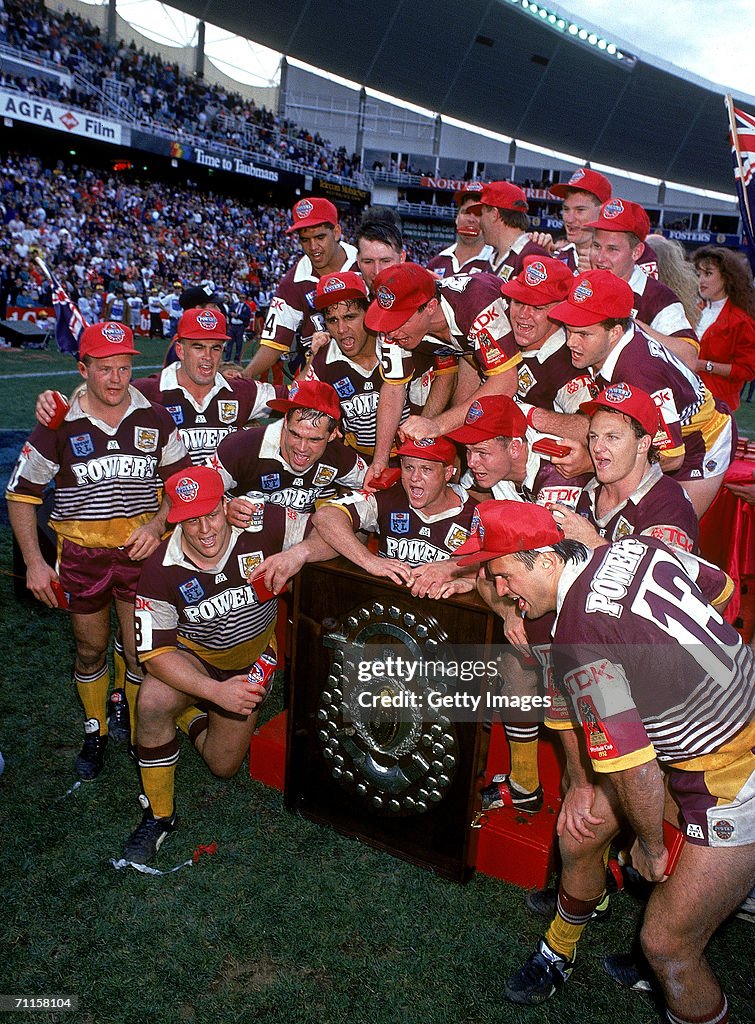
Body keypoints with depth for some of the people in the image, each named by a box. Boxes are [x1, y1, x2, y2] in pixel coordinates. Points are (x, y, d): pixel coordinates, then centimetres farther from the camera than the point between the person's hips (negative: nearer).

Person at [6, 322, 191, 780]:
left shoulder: (156, 419, -3)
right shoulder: (58, 427, -7)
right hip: (81, 553, 0)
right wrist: (34, 562, -6)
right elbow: (21, 494, 1)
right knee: (90, 650, 15)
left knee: (141, 653, 2)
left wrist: (157, 525, -11)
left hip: (141, 548, 0)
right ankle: (95, 732, 37)